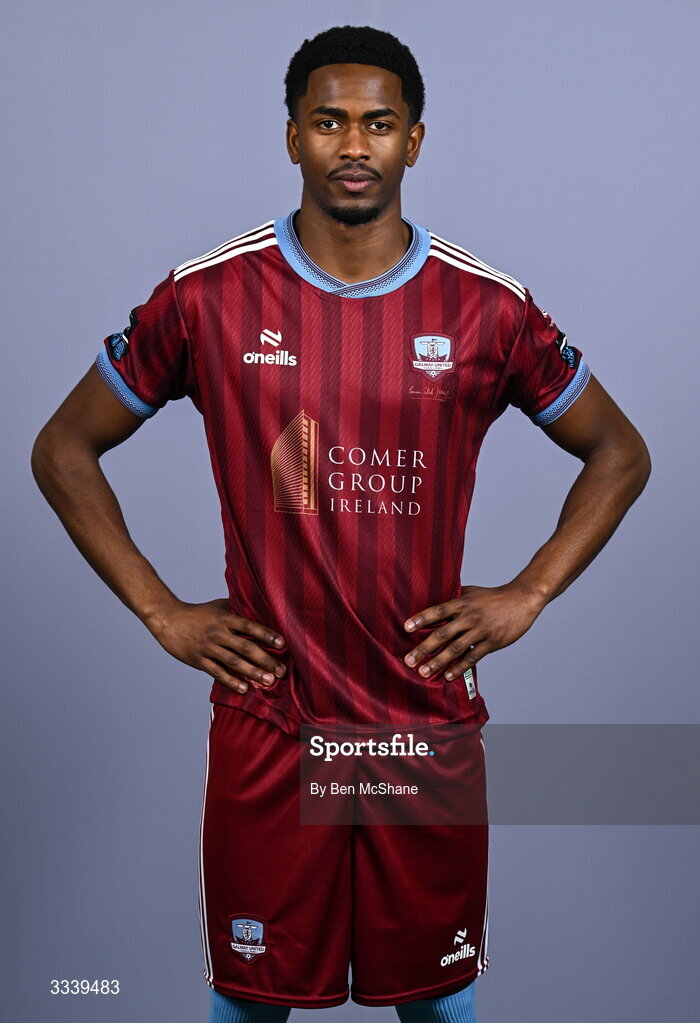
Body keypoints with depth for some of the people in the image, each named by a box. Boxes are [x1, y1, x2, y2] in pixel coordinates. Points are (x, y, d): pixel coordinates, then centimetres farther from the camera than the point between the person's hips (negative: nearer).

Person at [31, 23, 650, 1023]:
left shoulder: (487, 305, -3)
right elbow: (63, 450, 5)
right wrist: (162, 612, -2)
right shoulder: (207, 297, -5)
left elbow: (619, 454, 10)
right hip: (266, 724, 0)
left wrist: (527, 594, 0)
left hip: (431, 723, 1)